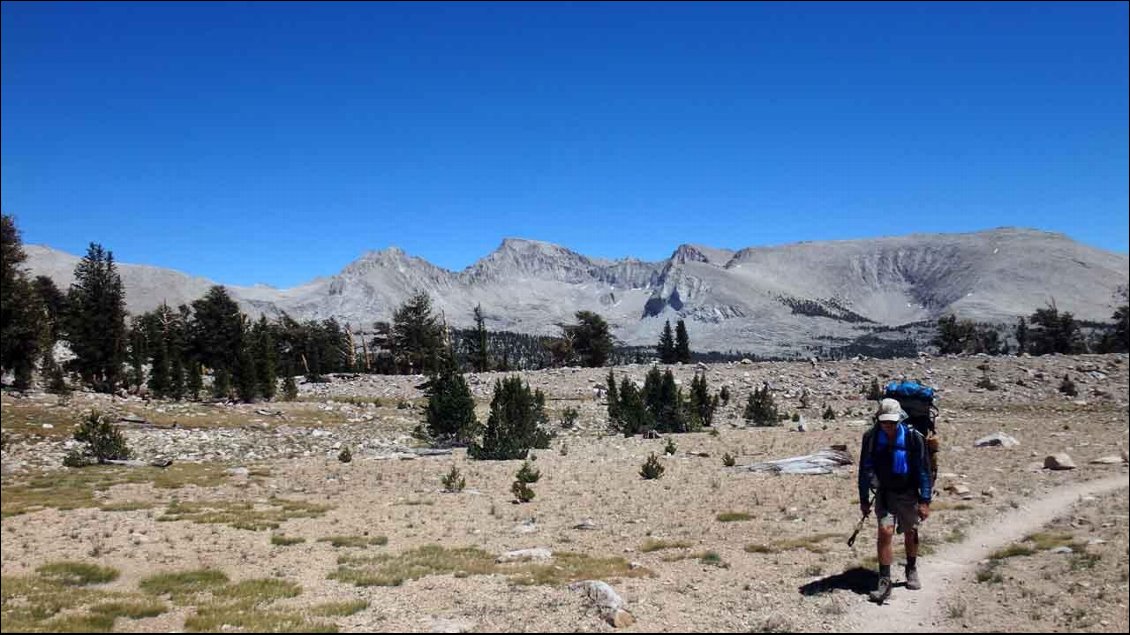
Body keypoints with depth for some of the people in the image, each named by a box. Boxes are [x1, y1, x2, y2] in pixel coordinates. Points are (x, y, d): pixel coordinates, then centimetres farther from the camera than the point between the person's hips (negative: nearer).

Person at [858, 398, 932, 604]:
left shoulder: (913, 437, -17)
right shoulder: (871, 437, -12)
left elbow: (923, 470, -9)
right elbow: (865, 469, -1)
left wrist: (925, 501, -11)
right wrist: (864, 500, 1)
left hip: (908, 493, 0)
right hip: (884, 493, 0)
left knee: (910, 534, 15)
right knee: (885, 532, -14)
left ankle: (912, 570, 40)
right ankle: (884, 582, -9)